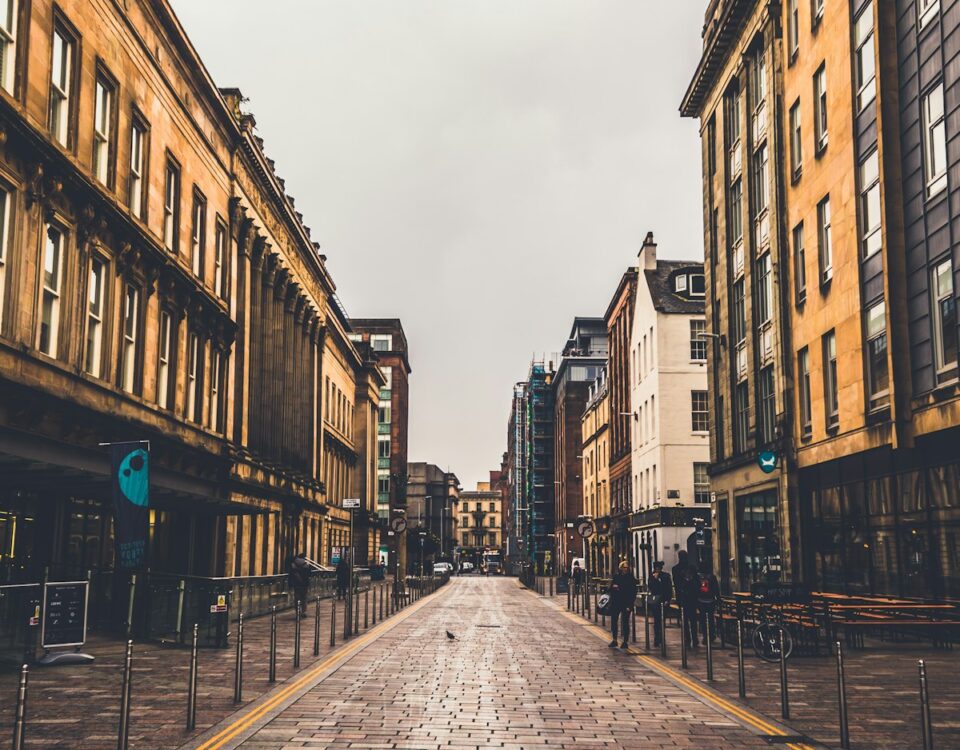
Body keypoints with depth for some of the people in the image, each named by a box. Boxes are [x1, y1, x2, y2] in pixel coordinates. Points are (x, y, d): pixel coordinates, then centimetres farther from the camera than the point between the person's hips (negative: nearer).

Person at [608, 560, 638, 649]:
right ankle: (614, 640, 19)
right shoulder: (616, 577, 8)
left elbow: (633, 592, -4)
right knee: (613, 621, 6)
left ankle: (625, 642, 7)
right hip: (615, 603, 4)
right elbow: (611, 589, 12)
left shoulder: (631, 578, -2)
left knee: (625, 622, -1)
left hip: (626, 604, -4)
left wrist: (630, 605, -11)